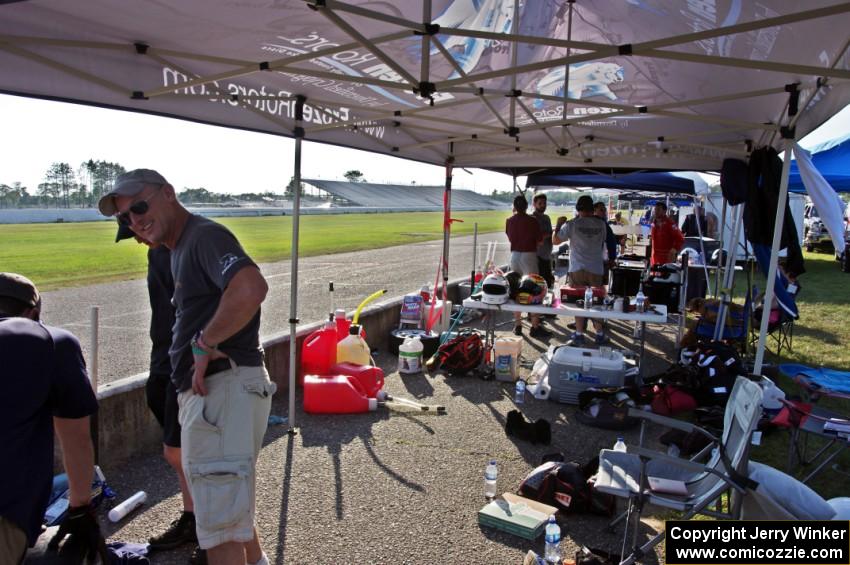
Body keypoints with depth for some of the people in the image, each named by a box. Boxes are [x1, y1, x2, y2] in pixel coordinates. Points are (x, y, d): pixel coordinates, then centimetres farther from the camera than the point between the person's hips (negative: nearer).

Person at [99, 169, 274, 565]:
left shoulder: (204, 235, -13)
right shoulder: (179, 249, 18)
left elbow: (251, 288, -33)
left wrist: (204, 343, -22)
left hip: (224, 387, -11)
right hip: (210, 388, 11)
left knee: (219, 524, -2)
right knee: (232, 500, 27)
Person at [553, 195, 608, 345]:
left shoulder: (572, 224, -8)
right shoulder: (601, 224, 1)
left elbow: (555, 240, -1)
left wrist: (559, 224, 13)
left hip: (578, 269, -2)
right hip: (596, 269, 3)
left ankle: (579, 334, 6)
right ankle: (599, 334, 17)